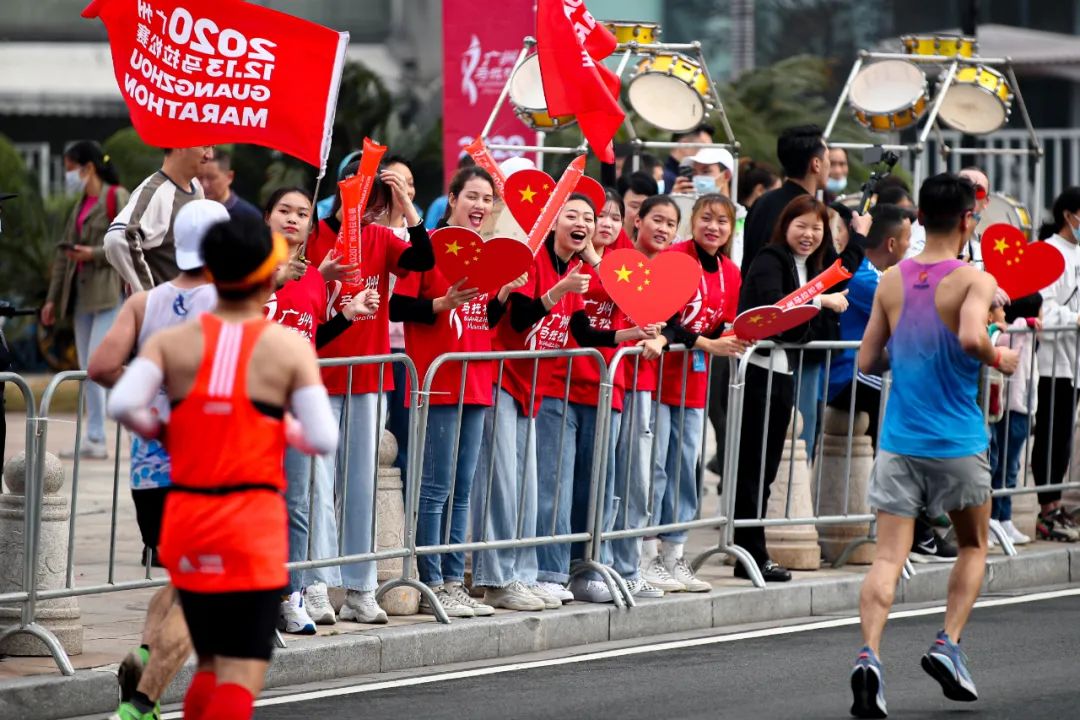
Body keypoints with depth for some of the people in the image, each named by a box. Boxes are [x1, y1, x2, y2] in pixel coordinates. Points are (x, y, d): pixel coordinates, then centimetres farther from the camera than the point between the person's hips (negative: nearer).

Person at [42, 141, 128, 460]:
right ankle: (94, 439, 6)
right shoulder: (80, 204, 20)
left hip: (108, 292, -8)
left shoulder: (116, 197, -4)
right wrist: (53, 298, 19)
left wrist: (95, 254, -19)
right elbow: (64, 253, 21)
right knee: (87, 369, 5)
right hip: (82, 294, 8)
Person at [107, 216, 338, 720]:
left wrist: (161, 433, 5)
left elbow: (121, 404, -14)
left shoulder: (172, 342, 1)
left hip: (187, 519, 4)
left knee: (210, 664, 20)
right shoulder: (290, 347, -4)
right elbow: (323, 439, -9)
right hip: (253, 525, -4)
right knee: (242, 673, -6)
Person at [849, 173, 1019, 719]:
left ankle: (869, 654, -23)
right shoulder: (974, 281, -9)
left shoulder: (891, 282, 5)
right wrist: (999, 360, -8)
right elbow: (971, 337, -28)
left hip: (899, 443, 3)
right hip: (957, 444, -3)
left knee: (888, 556, -3)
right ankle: (948, 644, 5)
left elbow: (867, 362, 7)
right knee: (973, 547, 19)